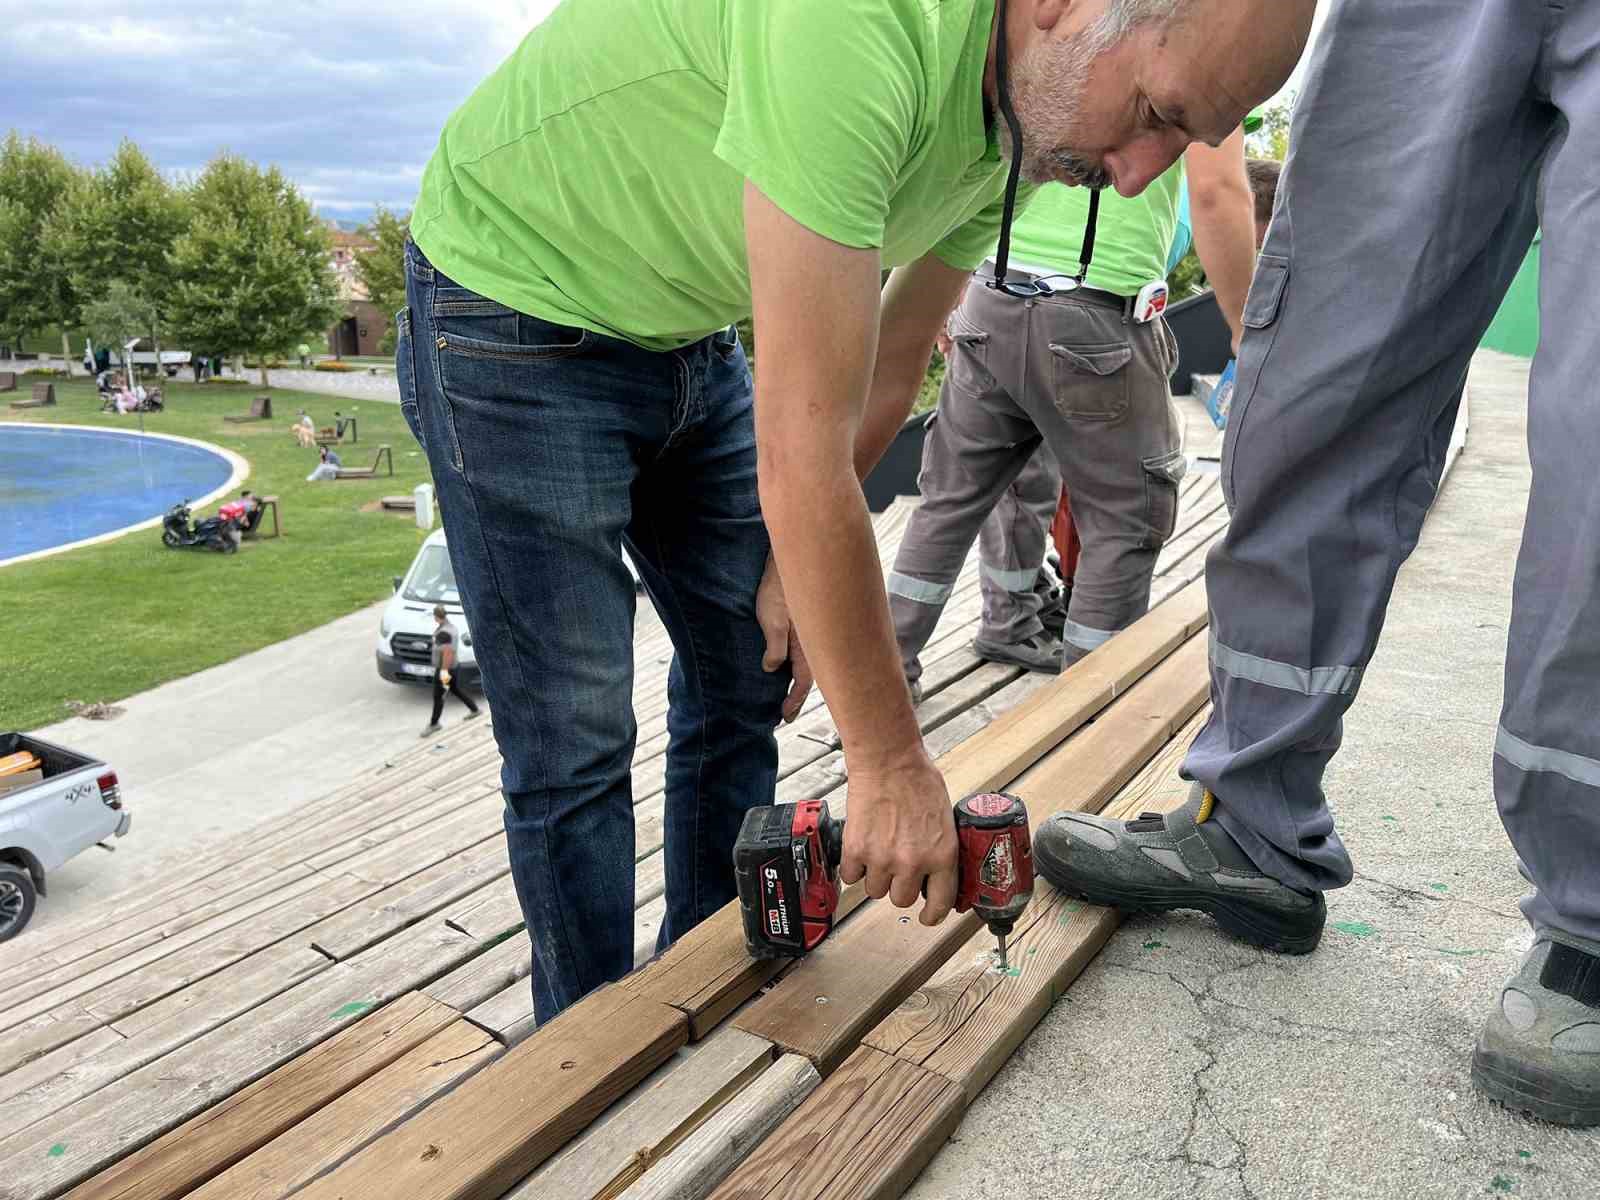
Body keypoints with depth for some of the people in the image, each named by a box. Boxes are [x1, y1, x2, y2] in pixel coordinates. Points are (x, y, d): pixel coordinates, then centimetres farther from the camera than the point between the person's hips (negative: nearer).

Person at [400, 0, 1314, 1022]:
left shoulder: (1021, 116, -6)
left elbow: (888, 373, 6)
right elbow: (803, 461, -35)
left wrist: (797, 565, 6)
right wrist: (891, 762, -26)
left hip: (688, 339, 8)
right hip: (514, 313, -7)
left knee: (746, 679, 9)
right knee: (579, 743, -6)